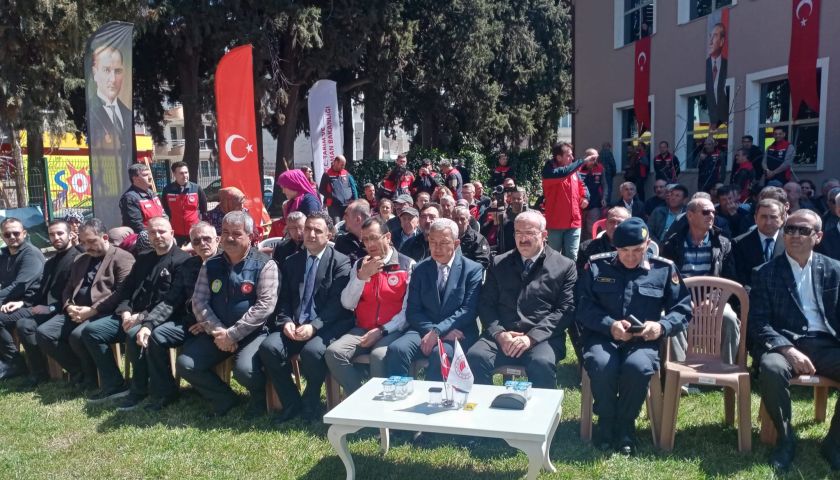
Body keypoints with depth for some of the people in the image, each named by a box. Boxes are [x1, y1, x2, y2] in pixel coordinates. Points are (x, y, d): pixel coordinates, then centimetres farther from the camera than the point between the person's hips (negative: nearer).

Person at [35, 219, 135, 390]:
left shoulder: (122, 258, -3)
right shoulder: (80, 260, 23)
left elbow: (122, 292, -14)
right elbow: (68, 288, 23)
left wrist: (93, 310, -19)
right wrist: (69, 306, 0)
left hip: (103, 313, -8)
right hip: (76, 312, 8)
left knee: (78, 336, -33)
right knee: (43, 332, -13)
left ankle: (91, 376, -5)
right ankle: (79, 372, 1)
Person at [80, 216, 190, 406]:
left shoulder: (182, 260, -5)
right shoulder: (143, 258, 21)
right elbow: (127, 289, 17)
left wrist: (143, 316, -19)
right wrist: (126, 312, -3)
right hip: (132, 316, 8)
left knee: (135, 335, -36)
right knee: (91, 330, -5)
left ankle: (140, 390, -14)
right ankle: (114, 385, 3)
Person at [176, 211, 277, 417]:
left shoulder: (264, 265, -7)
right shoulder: (211, 265, 9)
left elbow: (265, 305, -16)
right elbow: (199, 301, 3)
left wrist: (232, 334, -17)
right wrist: (217, 331, -13)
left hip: (252, 333, -5)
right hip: (216, 333, 5)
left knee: (244, 369, -31)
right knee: (185, 364, -13)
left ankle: (261, 398, 5)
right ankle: (224, 398, 11)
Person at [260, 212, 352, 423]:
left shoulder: (341, 262, 1)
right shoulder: (292, 262, 17)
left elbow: (337, 303, -8)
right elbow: (284, 299, 12)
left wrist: (314, 326, -20)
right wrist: (286, 321, -8)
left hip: (326, 326, -4)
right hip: (295, 326, 5)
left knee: (312, 351, -34)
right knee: (268, 347, -23)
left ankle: (310, 404, -4)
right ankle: (291, 403, -3)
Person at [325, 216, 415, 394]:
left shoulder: (407, 265, 0)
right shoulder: (359, 265, 14)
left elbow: (408, 310, -5)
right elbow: (347, 304, 3)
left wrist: (382, 331, -14)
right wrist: (362, 276, -10)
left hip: (392, 331, -4)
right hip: (361, 330, 4)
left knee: (379, 356, -34)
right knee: (334, 352, -22)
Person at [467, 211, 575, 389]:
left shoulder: (564, 266, 9)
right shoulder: (499, 263, 17)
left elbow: (565, 310, 1)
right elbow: (486, 304, 13)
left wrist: (531, 337, -12)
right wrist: (499, 334, -7)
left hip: (541, 338, -2)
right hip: (501, 336, 2)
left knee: (542, 364, -34)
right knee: (475, 356, -27)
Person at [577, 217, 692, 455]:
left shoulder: (664, 269, 8)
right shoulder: (596, 266, 6)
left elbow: (683, 309, 8)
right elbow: (582, 306, -1)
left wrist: (662, 326, -13)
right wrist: (609, 325, -18)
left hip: (643, 341, 0)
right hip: (603, 337, 0)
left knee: (638, 367, -34)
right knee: (602, 365, -34)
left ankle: (624, 428, -7)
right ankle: (606, 424, -5)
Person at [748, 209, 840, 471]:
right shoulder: (765, 273, 4)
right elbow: (758, 323, -3)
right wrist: (788, 350, -19)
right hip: (784, 343, -2)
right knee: (772, 369, -35)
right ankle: (785, 438, -9)